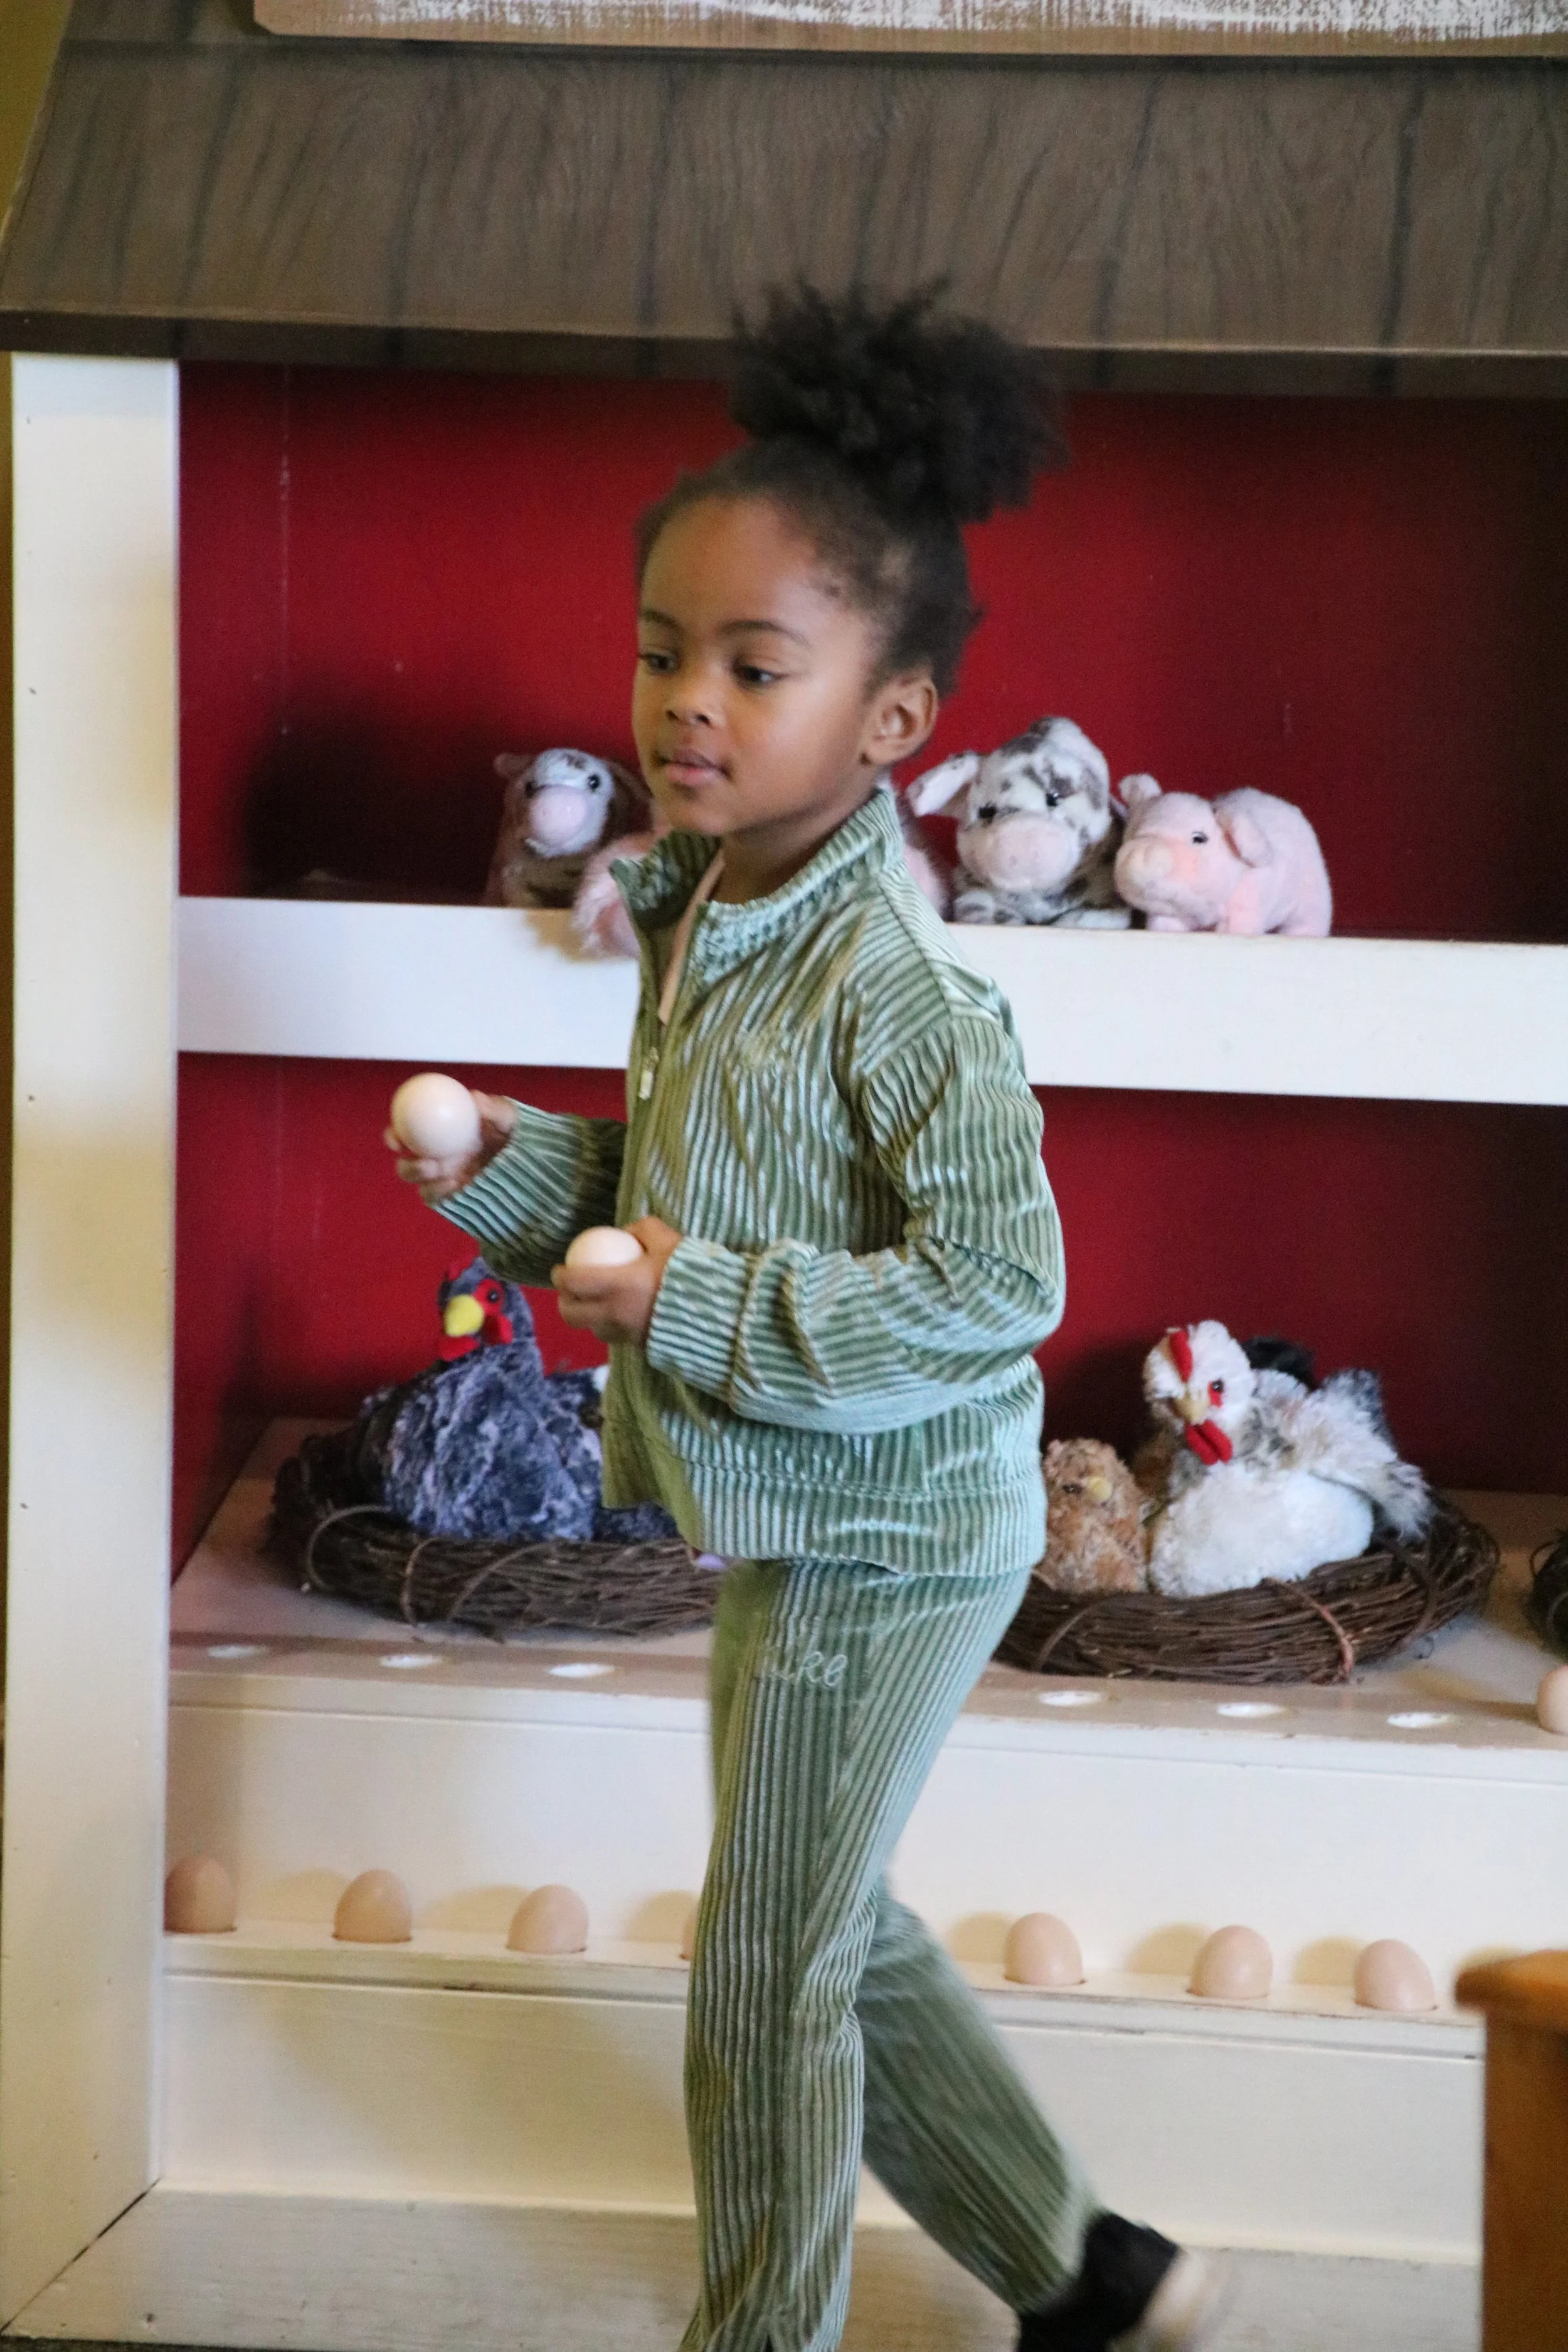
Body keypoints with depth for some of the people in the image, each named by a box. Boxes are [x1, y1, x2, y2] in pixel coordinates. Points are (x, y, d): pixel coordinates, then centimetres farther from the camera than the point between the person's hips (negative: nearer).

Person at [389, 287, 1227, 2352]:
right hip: (793, 1518, 9)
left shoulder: (892, 977, -25)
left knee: (767, 1981, 5)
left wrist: (701, 1311, -27)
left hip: (892, 1537, -9)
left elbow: (997, 1289, -27)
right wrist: (517, 1173, -3)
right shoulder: (705, 910, 1)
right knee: (835, 1940, 21)